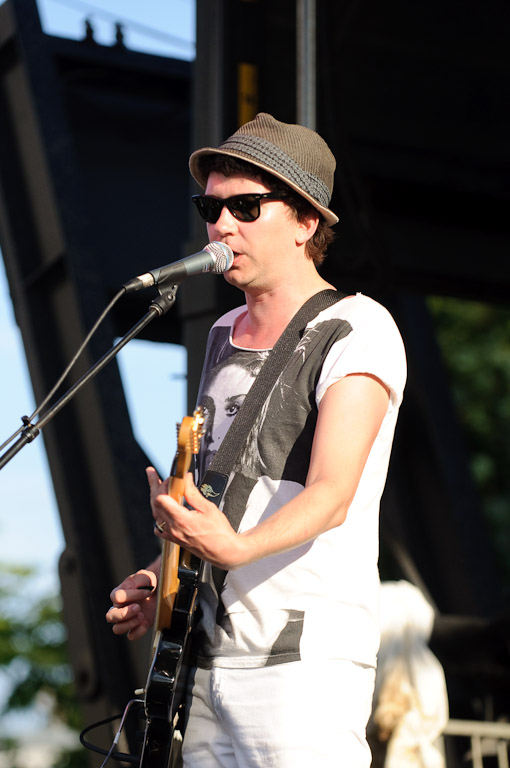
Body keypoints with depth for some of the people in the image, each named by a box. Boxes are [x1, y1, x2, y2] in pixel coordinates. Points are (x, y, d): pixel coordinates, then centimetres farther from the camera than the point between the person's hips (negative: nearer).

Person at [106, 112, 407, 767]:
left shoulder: (358, 330, -9)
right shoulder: (226, 335, 15)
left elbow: (330, 494, -22)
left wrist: (235, 549, -39)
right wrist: (160, 581, 8)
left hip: (305, 661, -7)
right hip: (208, 656, 7)